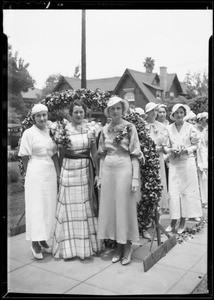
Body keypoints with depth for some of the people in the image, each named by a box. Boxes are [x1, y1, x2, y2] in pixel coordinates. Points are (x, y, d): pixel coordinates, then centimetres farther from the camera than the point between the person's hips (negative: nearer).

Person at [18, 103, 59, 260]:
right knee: (36, 207, 0)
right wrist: (29, 175, -5)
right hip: (36, 172, -5)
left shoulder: (51, 131, 8)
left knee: (49, 206, 9)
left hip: (50, 172, 5)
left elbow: (55, 155, 11)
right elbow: (25, 157, -3)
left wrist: (59, 173, 6)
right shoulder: (29, 133, -5)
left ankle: (43, 240, 24)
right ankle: (35, 243, 11)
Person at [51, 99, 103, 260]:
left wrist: (97, 172, 5)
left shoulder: (89, 128, 4)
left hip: (86, 170, 2)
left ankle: (87, 245, 25)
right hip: (69, 169, -2)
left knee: (85, 206, 9)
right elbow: (59, 151, 3)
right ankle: (69, 246, 18)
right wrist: (60, 139, -12)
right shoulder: (64, 128, -2)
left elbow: (94, 152, 7)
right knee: (69, 206, 3)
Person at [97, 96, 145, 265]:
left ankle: (128, 246, 21)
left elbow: (135, 155, -6)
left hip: (124, 170, -4)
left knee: (125, 207, 3)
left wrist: (136, 177, -12)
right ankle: (118, 246, 24)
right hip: (108, 171, 4)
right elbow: (102, 155, 13)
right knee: (110, 208, 8)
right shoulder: (105, 130, 9)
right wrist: (100, 176, 9)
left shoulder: (129, 128, -3)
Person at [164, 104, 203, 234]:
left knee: (187, 189, 1)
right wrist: (171, 150, -11)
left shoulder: (191, 128, 1)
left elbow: (196, 145, 4)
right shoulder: (168, 128, 5)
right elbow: (165, 146, 9)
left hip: (187, 161, -1)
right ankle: (174, 220, 9)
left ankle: (183, 220, 11)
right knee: (173, 191, -1)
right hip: (173, 163, 1)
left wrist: (186, 150, -13)